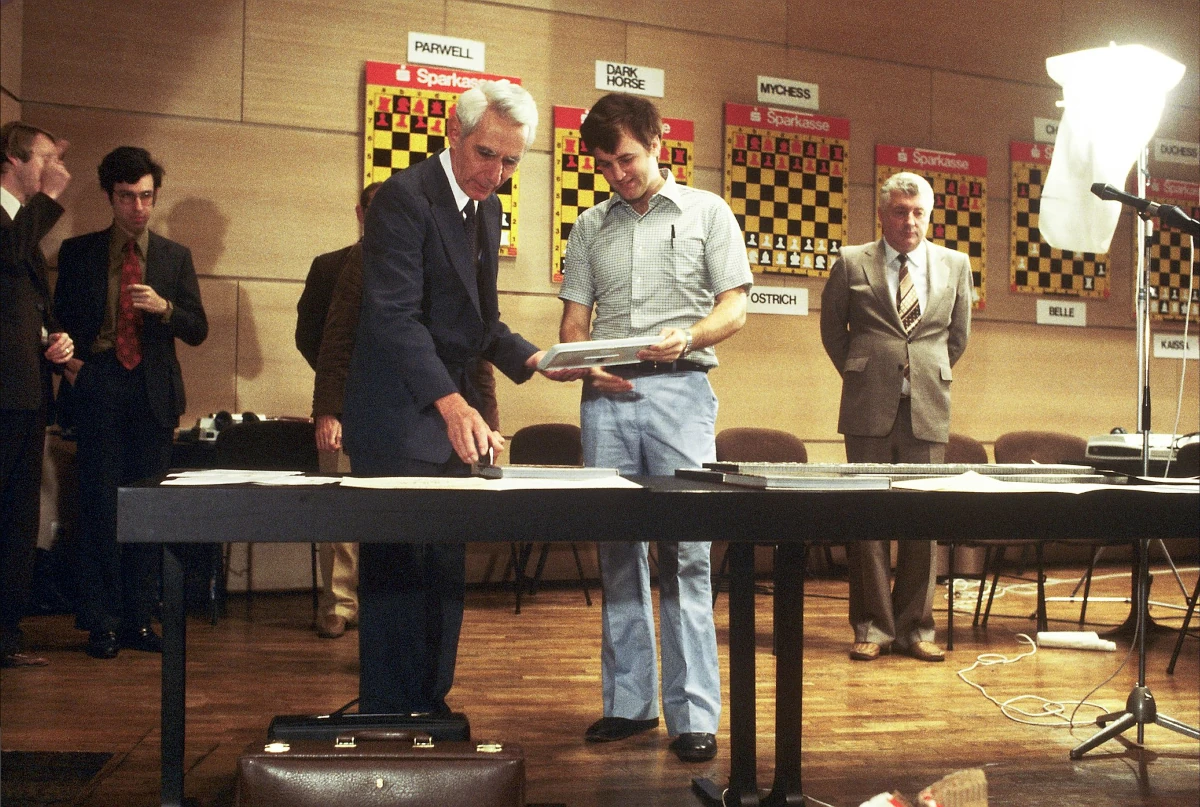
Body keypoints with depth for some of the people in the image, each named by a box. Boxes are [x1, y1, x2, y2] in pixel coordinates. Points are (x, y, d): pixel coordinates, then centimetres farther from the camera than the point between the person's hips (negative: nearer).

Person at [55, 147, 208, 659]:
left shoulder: (175, 257, 12)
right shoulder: (78, 252, 10)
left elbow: (197, 331, 8)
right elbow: (60, 319, 12)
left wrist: (164, 307, -11)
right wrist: (66, 360, -7)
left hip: (153, 395, 1)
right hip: (97, 391, -1)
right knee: (100, 509, -3)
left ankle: (138, 619, 10)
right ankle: (102, 623, 4)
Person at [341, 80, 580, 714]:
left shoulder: (488, 208, 12)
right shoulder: (405, 197, -14)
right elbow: (394, 315, -24)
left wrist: (533, 359, 2)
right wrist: (451, 403, -35)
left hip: (452, 415, 9)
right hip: (398, 418, -9)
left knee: (445, 574, 14)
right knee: (397, 572, -4)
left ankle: (431, 709, 25)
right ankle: (387, 717, 7)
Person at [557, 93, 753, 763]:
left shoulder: (706, 212, 9)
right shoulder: (591, 228, 17)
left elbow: (735, 308, 4)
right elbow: (575, 319, 16)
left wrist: (687, 337, -15)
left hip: (680, 388, -3)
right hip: (606, 395, 3)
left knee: (684, 552, -7)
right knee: (618, 550, 5)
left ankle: (693, 713, -3)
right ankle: (628, 702, 13)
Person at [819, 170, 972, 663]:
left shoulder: (955, 266, 9)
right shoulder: (851, 264, 3)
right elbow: (832, 328, 14)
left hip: (928, 410, 2)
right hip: (869, 409, -1)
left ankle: (915, 628, 13)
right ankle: (872, 628, 10)